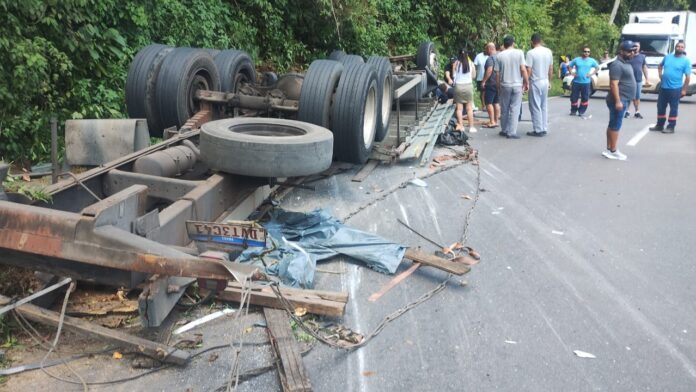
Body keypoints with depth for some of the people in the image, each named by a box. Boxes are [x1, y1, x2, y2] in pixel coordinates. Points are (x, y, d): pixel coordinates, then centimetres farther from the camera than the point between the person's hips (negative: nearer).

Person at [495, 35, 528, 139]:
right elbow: (523, 69, -9)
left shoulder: (499, 55, 0)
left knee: (504, 109, 12)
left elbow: (497, 74, 1)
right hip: (517, 85, -1)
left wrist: (498, 87, 11)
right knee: (515, 109, 0)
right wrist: (526, 83, 1)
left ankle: (505, 130, 20)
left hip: (504, 85, 2)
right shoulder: (519, 53, -4)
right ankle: (511, 132, -3)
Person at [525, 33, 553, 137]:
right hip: (545, 82, 6)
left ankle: (538, 130, -1)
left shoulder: (531, 53, -14)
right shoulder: (548, 51, 6)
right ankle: (544, 129, 15)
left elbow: (528, 70, -16)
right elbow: (551, 68, 11)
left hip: (535, 82, -6)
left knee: (535, 107, -1)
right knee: (544, 106, 12)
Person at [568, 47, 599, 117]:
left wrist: (591, 74, 1)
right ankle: (573, 111, 19)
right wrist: (572, 72, 1)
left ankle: (581, 112, 11)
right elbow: (570, 66, 14)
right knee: (574, 97, 3)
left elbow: (597, 67, 13)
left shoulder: (592, 61, 3)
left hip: (586, 82, 0)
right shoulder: (576, 60, 3)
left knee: (585, 98, 1)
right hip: (576, 82, 0)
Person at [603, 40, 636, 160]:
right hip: (619, 100, -10)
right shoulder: (617, 65, -16)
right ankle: (613, 151, -1)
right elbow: (614, 84, -22)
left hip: (623, 100, 10)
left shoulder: (626, 63, 15)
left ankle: (609, 149, 16)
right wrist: (618, 101, -26)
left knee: (612, 125, 11)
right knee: (615, 126, -5)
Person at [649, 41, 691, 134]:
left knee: (673, 108, 1)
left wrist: (684, 89, -12)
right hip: (663, 87, 5)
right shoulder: (667, 57, 8)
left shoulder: (686, 61, -5)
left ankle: (671, 127, 6)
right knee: (660, 106, 11)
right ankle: (659, 125, 23)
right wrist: (660, 76, 11)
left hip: (675, 88, -5)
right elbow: (660, 66, 26)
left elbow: (687, 77, -8)